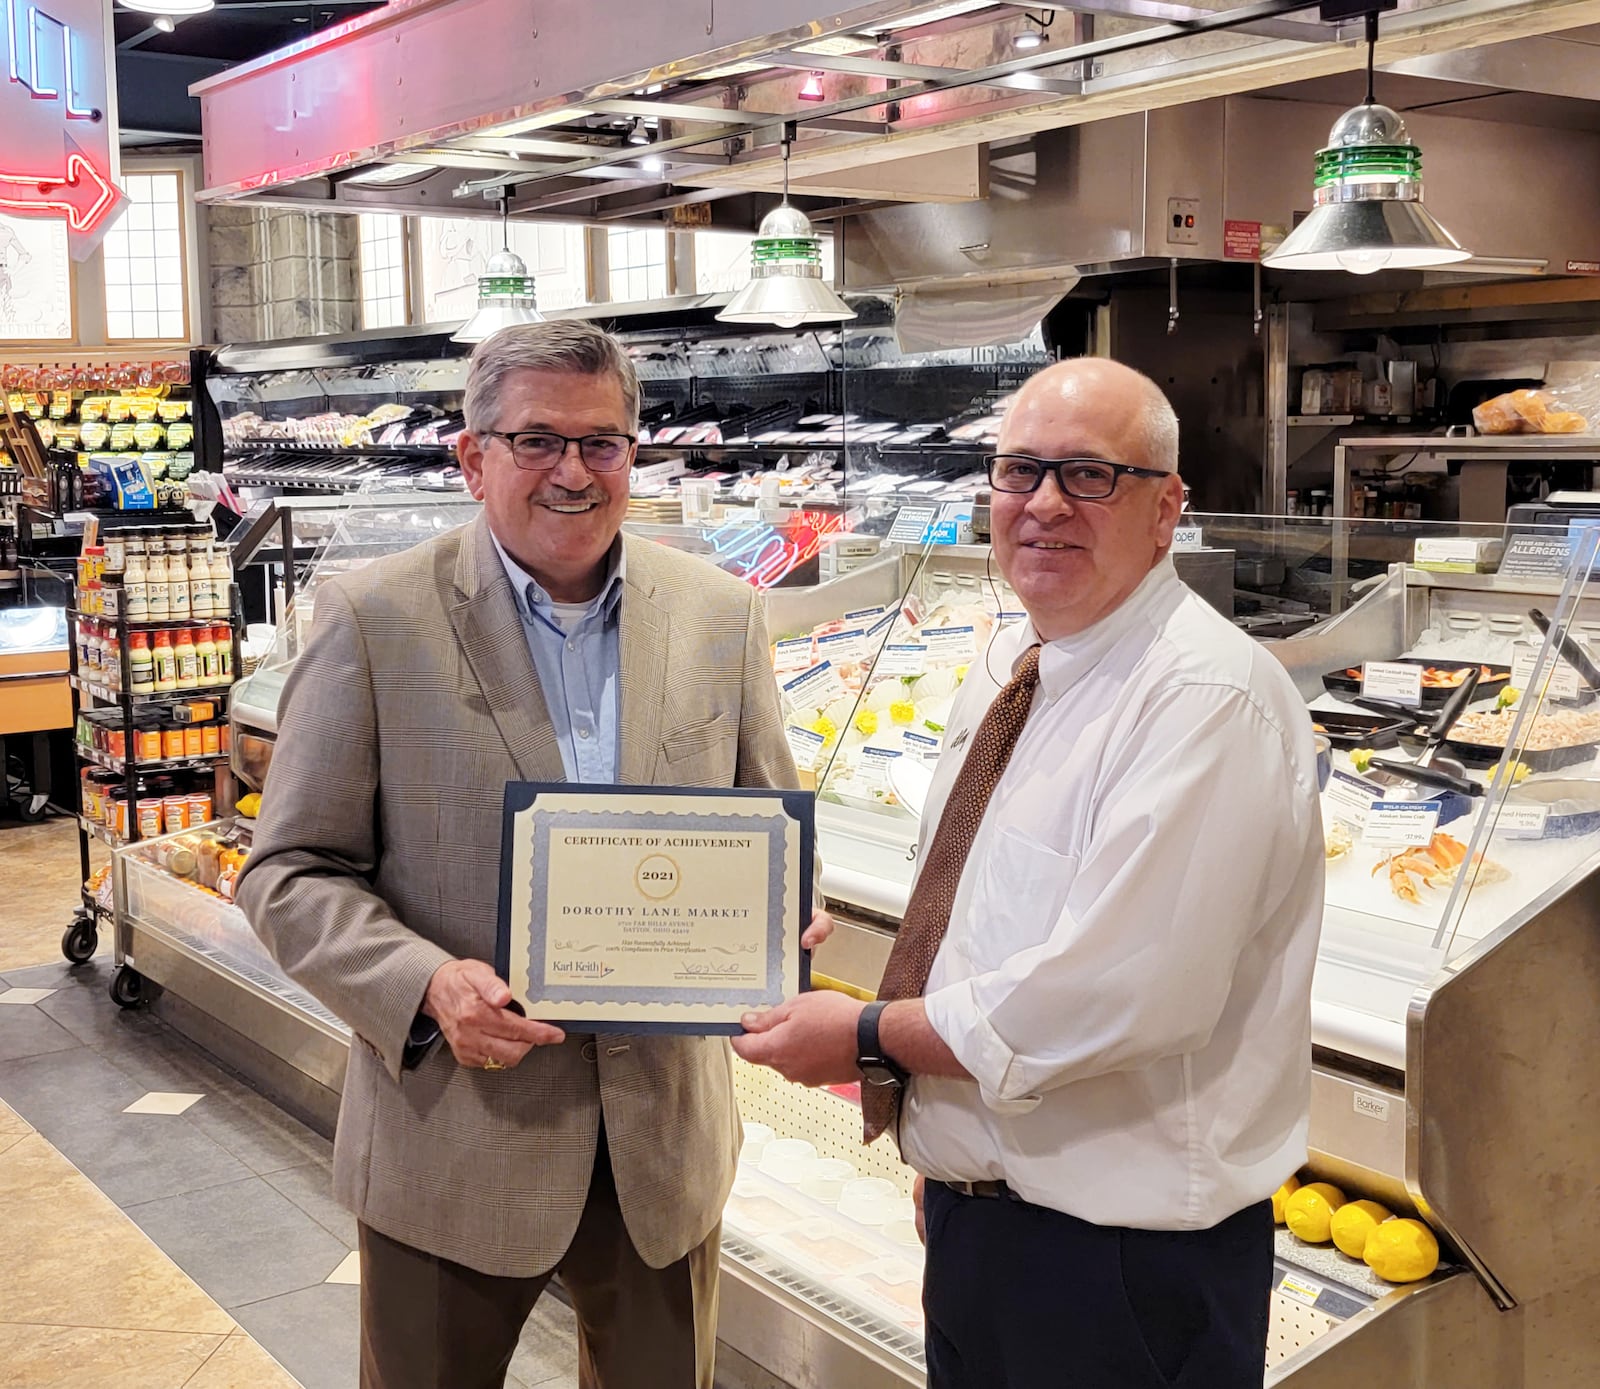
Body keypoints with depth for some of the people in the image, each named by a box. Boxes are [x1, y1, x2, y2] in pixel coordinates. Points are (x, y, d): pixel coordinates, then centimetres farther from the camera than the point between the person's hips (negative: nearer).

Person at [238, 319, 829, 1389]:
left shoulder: (721, 615, 2)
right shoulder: (375, 617, -8)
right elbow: (292, 872, -6)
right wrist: (426, 984, -22)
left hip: (667, 1138, 3)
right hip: (451, 1136, -2)